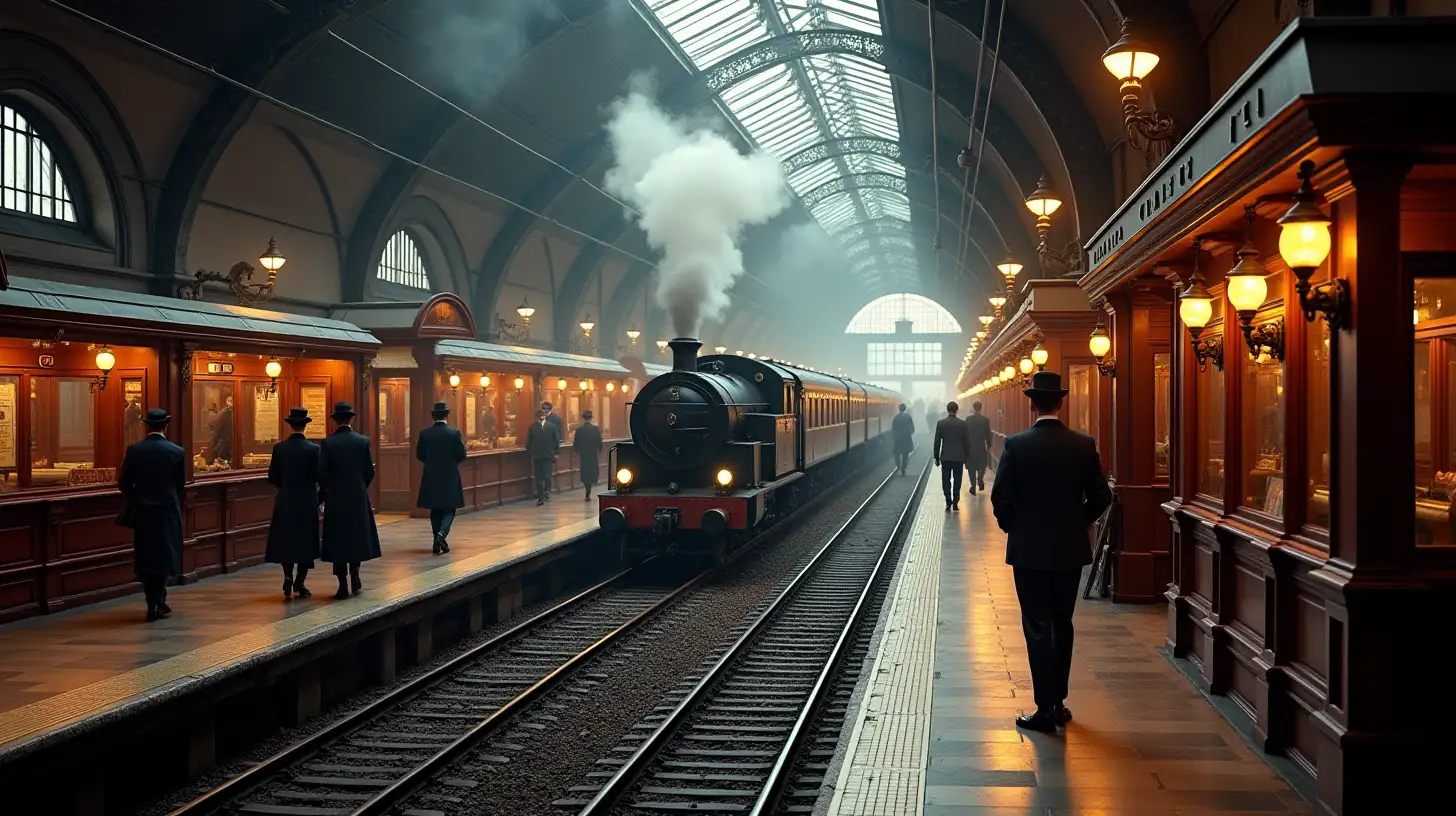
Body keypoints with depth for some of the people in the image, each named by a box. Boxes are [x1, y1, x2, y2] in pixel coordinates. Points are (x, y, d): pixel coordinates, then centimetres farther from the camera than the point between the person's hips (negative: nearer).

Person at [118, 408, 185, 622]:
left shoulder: (134, 450, -5)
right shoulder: (177, 452, -6)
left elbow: (123, 482, 0)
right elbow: (181, 486, 1)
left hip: (142, 512, 0)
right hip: (168, 511, 0)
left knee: (146, 558, 7)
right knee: (164, 556, 11)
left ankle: (154, 604, 4)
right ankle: (158, 602, 11)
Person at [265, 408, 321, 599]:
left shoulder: (279, 448, -4)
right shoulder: (313, 449, -10)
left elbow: (272, 477, 0)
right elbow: (319, 477, -9)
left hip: (285, 502, 2)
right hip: (307, 502, -2)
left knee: (285, 541, 12)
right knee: (306, 541, 7)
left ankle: (288, 576, -6)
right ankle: (299, 583, 5)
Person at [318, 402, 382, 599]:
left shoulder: (327, 443, -8)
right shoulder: (363, 441, -3)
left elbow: (321, 472, -10)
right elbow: (369, 471, -1)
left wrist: (325, 490, 9)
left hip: (335, 497, -1)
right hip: (359, 496, 1)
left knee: (338, 538, 4)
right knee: (357, 535, 19)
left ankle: (343, 584, 2)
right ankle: (354, 570, 8)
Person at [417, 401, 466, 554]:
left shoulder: (424, 433, -3)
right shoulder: (454, 433, -9)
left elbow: (419, 455, 1)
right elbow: (461, 455, -8)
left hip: (431, 477, 2)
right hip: (450, 477, -2)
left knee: (435, 510, 12)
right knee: (449, 510, 6)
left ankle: (438, 543, 13)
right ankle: (442, 534, -19)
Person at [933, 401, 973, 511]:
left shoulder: (940, 423, -5)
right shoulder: (963, 423, -4)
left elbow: (937, 442, -1)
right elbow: (967, 442, 0)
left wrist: (936, 457, 7)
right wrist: (967, 457, 9)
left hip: (945, 457, -1)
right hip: (959, 457, 1)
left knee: (946, 480, 7)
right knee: (957, 480, 7)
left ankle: (948, 502, 1)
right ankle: (955, 503, 3)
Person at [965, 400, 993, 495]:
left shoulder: (968, 419, -7)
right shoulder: (986, 419, -7)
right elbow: (988, 434, -4)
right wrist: (989, 446, 8)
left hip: (970, 446, 0)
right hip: (982, 447, 0)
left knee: (972, 467, 8)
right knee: (982, 465, 21)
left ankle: (973, 486, 7)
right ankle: (980, 479, 1)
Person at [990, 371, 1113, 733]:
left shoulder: (1015, 445, -12)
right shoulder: (1084, 445, -3)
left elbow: (1000, 498, -11)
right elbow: (1101, 496, -1)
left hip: (1029, 550, -3)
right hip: (1071, 548, 3)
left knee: (1038, 629, 3)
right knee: (1062, 625, 17)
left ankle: (1045, 709, 3)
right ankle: (1058, 701, 22)